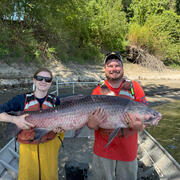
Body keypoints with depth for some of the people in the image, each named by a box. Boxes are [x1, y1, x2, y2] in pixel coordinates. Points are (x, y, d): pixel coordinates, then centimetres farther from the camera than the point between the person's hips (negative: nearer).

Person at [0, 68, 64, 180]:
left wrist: (59, 129, -16)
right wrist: (14, 119, -25)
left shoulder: (55, 101, 0)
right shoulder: (23, 99, -4)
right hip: (27, 146, -1)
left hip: (49, 144, 1)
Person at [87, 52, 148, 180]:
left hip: (128, 149, 1)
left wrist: (139, 126, -24)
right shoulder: (98, 90, -5)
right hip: (103, 149, 0)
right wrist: (93, 123, -27)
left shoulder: (134, 87, -4)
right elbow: (90, 124, -5)